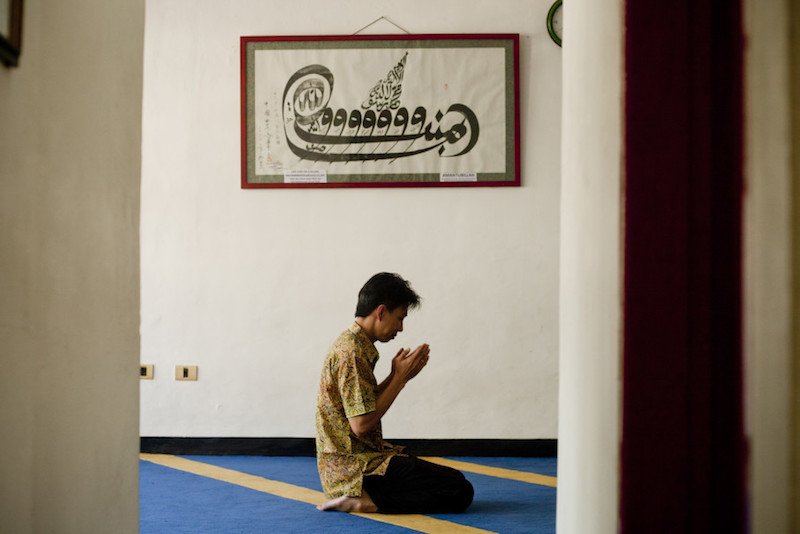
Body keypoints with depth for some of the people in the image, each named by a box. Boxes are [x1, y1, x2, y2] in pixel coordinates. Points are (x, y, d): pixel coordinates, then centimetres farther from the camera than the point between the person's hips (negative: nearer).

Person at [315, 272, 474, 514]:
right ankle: (365, 500, -12)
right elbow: (361, 424, -21)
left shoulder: (352, 344, 14)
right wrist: (399, 378, -12)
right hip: (353, 470, -10)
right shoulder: (351, 352, -18)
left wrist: (396, 376, 5)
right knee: (460, 493, -15)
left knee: (455, 478, 11)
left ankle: (362, 497, 6)